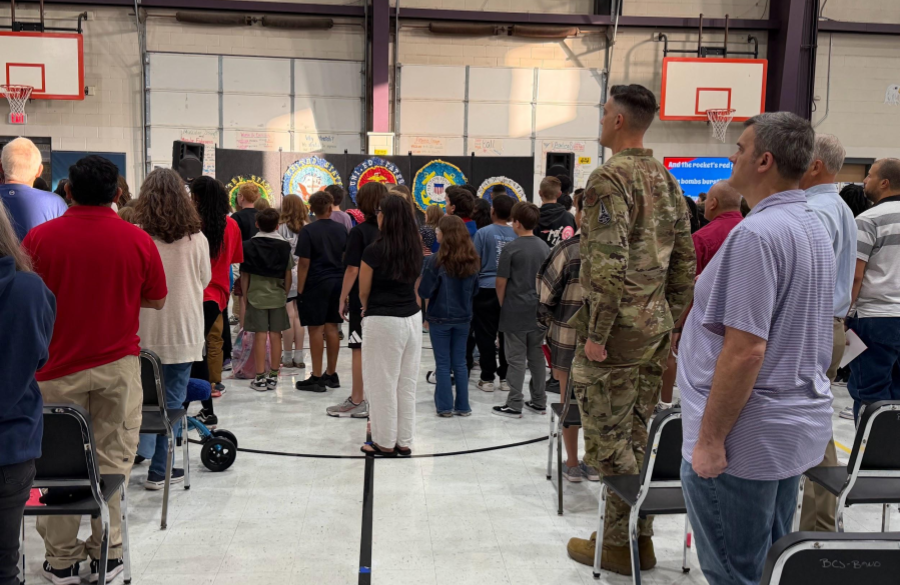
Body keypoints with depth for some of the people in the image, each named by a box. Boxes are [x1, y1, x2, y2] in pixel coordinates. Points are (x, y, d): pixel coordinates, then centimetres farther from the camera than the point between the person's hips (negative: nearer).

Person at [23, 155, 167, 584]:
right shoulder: (138, 240, -6)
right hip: (117, 365, 0)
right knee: (112, 460, 9)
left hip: (58, 368, 0)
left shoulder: (39, 238, -7)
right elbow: (157, 300, 4)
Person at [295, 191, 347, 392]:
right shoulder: (341, 229, 5)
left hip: (316, 284, -5)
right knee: (331, 328, 11)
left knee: (315, 329, 0)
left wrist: (300, 290, -6)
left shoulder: (308, 231, -9)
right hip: (337, 283, 5)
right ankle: (331, 374, 18)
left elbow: (304, 263, -11)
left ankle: (317, 378, 3)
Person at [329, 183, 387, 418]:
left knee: (360, 350, 3)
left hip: (362, 300, -5)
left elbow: (352, 269, -13)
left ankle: (357, 402, 10)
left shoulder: (359, 232, -11)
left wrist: (343, 298, -4)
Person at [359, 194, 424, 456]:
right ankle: (404, 441, 21)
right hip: (412, 318, 6)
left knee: (383, 383, 6)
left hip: (383, 321, -6)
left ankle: (385, 443, 16)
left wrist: (367, 308, 18)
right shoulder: (415, 251, 4)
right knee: (407, 383, 12)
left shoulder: (374, 252, -13)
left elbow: (363, 291, -3)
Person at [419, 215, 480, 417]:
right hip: (463, 318, 4)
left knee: (443, 364, 7)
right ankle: (463, 406, 18)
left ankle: (445, 406, 12)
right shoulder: (471, 261, -3)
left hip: (440, 318, -4)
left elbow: (424, 292, -14)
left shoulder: (435, 261, -18)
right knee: (460, 363, 13)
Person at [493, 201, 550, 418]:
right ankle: (539, 402, 21)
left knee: (517, 359, 1)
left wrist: (503, 305, 4)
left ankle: (514, 405, 6)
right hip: (538, 311, 5)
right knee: (537, 356, 14)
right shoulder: (545, 247, 4)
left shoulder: (511, 248, -13)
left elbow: (501, 282, -11)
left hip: (515, 312, -5)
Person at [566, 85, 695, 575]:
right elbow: (684, 262, 15)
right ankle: (640, 536, 26)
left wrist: (596, 334, -18)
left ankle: (619, 544, 11)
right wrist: (668, 321, 19)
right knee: (636, 435, 16)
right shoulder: (666, 180, 13)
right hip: (655, 331, 9)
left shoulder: (609, 178, -14)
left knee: (608, 439, 2)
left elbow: (609, 264, -23)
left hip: (616, 330, -9)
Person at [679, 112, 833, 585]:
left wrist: (709, 440, -19)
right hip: (800, 426, 10)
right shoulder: (813, 228, 11)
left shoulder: (757, 234, -21)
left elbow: (744, 350, -25)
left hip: (747, 438, -10)